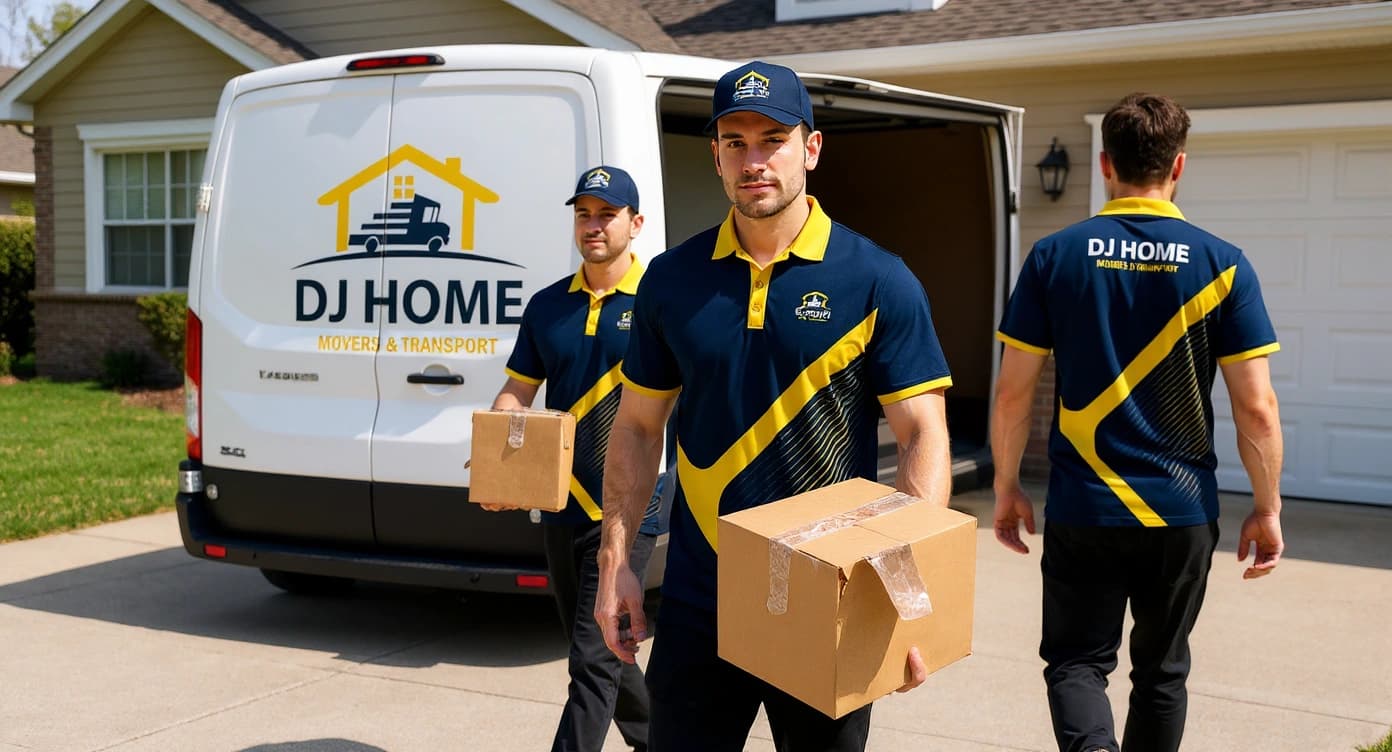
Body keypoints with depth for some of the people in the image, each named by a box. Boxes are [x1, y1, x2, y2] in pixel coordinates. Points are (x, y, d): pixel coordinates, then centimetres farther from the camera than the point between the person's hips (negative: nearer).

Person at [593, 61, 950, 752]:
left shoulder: (878, 284, -7)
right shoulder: (671, 280, 2)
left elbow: (923, 438, -9)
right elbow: (637, 427, 8)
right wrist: (614, 562, 0)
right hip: (697, 607, 2)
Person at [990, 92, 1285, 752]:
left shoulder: (1054, 257, -5)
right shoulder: (1222, 265, -4)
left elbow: (1012, 393, -4)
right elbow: (1256, 408, -6)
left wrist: (1006, 488, 9)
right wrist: (1267, 509, 6)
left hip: (1083, 508, -1)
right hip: (1183, 514, 1)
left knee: (1076, 659, 11)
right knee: (1161, 671, 18)